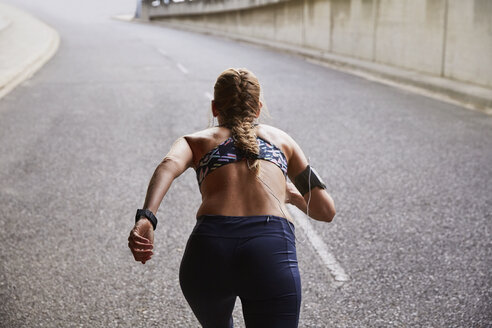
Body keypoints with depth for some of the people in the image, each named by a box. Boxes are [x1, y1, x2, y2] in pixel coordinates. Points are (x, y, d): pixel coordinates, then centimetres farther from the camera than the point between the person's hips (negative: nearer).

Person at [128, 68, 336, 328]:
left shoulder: (196, 141, 25)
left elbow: (169, 165, -1)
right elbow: (326, 210, 27)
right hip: (272, 252, -1)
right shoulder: (280, 138, 28)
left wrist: (145, 218, -15)